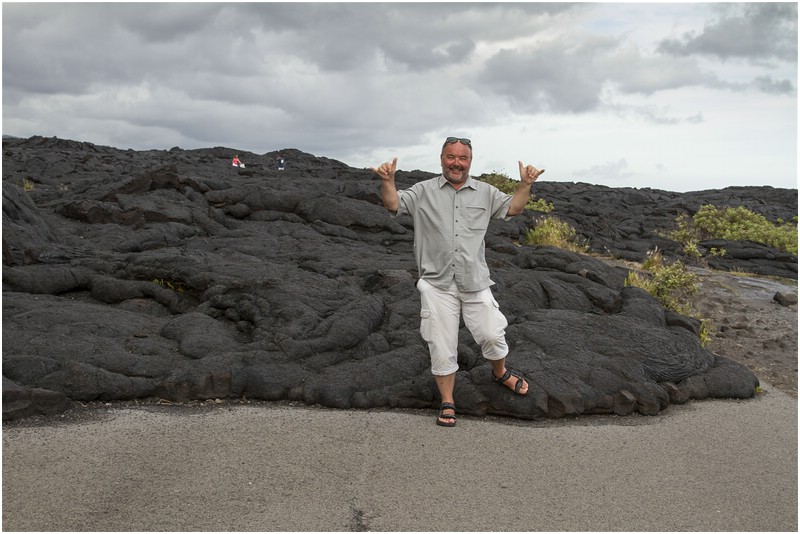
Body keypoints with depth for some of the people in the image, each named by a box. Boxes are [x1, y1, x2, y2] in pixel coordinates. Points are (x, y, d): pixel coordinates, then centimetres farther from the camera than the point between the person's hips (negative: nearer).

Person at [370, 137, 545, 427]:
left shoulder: (485, 193, 10)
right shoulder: (424, 191, 3)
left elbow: (512, 208, 10)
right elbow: (393, 204, -6)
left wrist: (525, 184, -6)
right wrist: (388, 181, -26)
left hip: (475, 282, 2)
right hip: (437, 284, -1)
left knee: (491, 335, 3)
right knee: (442, 346, 3)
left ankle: (501, 372, 37)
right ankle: (447, 403, 19)